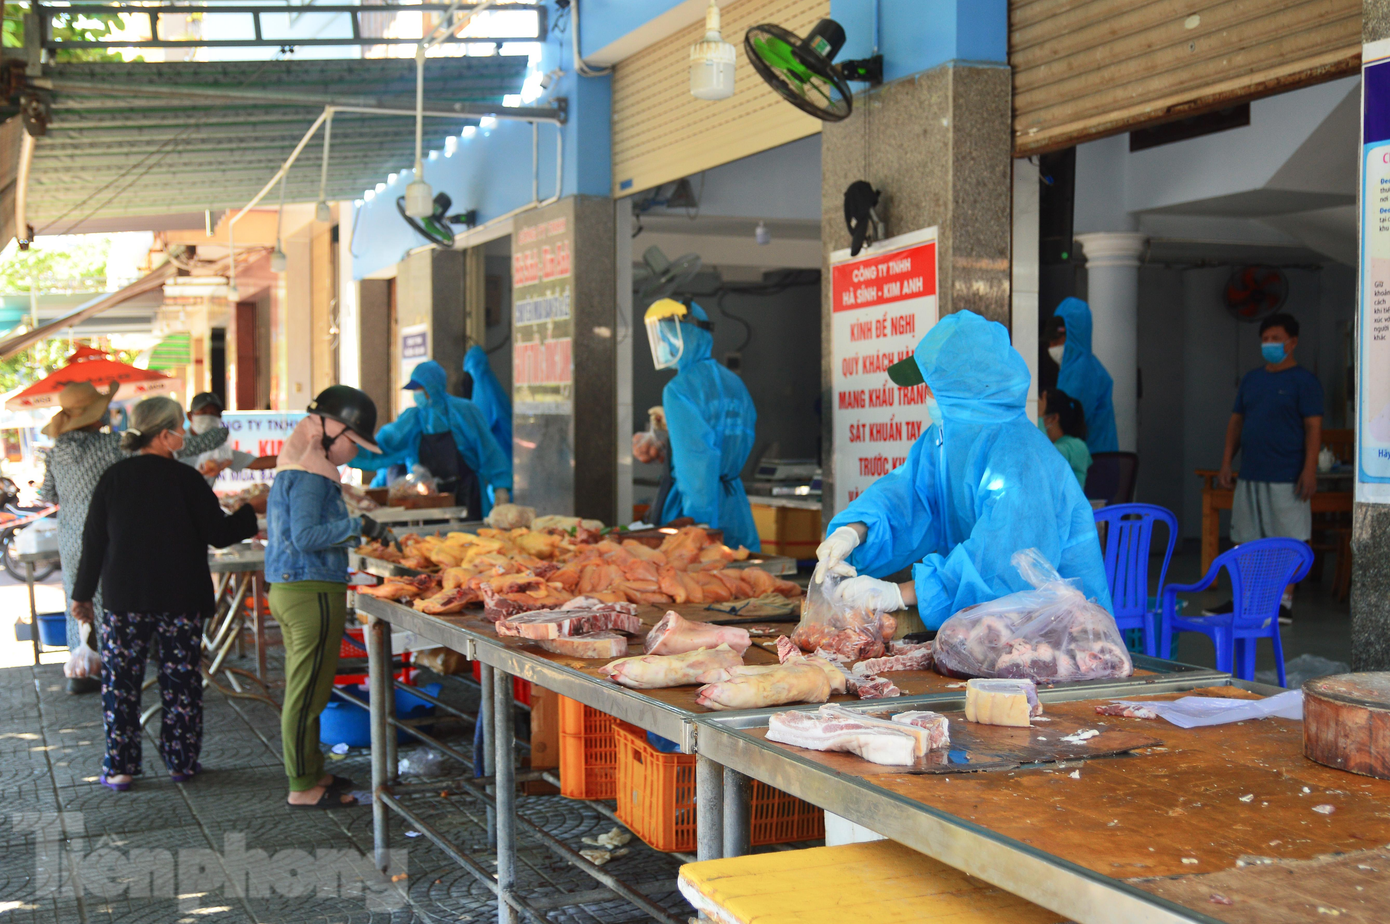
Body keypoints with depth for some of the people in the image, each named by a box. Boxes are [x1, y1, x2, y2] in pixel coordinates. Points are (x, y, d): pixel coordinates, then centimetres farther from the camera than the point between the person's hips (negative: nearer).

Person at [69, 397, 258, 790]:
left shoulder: (114, 478, 0)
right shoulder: (185, 479, -9)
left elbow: (93, 540, 4)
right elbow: (218, 534, -7)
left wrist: (83, 594, 12)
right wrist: (251, 513, 7)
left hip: (124, 599, 2)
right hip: (180, 598, -2)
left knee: (120, 683, 8)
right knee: (181, 682, 8)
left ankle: (119, 767, 9)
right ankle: (181, 762, 14)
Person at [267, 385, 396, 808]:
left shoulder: (294, 467, 17)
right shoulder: (310, 474, -15)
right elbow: (306, 536, -22)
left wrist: (356, 535, 19)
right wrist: (357, 525, -19)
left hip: (289, 588, 11)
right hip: (313, 593, -11)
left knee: (301, 690, 16)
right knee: (308, 692, -4)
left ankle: (309, 773, 26)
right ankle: (304, 787, 2)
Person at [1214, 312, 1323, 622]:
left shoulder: (1304, 381, -4)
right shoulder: (1251, 379, 14)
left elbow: (1313, 427, -9)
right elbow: (1236, 422, 17)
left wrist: (1309, 470, -16)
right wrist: (1226, 463, 11)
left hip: (1286, 479, -6)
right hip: (1250, 475, 6)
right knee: (1245, 539, 10)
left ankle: (1284, 603, 6)